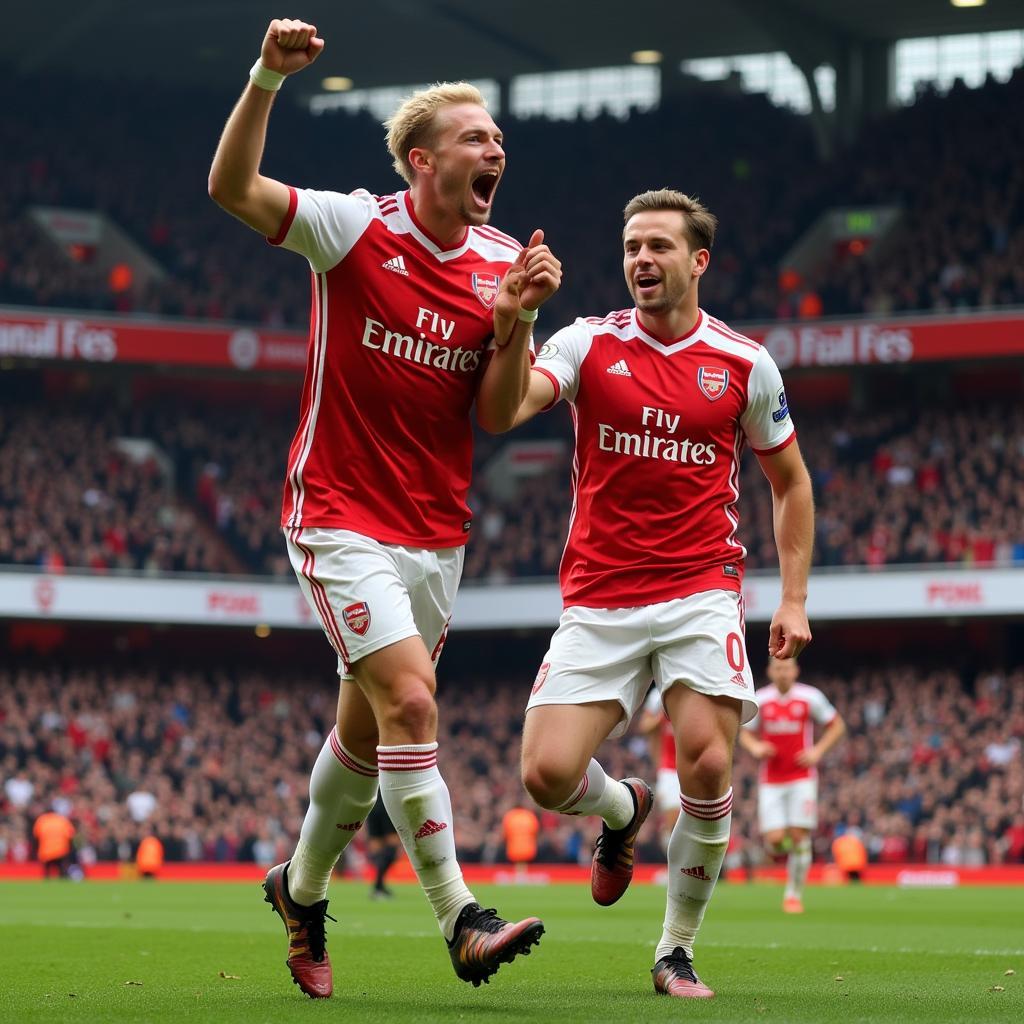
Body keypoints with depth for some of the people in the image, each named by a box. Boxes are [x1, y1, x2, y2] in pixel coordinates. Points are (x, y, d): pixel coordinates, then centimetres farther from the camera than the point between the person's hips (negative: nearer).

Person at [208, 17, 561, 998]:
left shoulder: (504, 263, 3)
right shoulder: (356, 227, -10)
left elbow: (496, 413, -1)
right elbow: (232, 187, -21)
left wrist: (520, 317, -16)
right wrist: (268, 77, -32)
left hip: (435, 532, 5)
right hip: (340, 517, -5)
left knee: (366, 725, 13)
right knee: (410, 700, -19)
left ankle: (301, 887, 35)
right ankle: (460, 919, -15)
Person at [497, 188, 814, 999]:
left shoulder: (745, 363, 4)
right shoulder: (589, 343, 1)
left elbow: (790, 481, 16)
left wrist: (794, 598, 8)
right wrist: (511, 321, -34)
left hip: (702, 590, 0)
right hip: (597, 600, 1)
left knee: (708, 766, -17)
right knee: (548, 773, -11)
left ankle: (678, 952, 5)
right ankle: (623, 811, 28)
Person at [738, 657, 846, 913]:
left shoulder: (810, 697, -2)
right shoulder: (759, 700, 2)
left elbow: (837, 726, 9)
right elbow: (746, 735, 13)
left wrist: (818, 751, -5)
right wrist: (755, 748, -10)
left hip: (802, 777, -1)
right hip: (770, 781, 1)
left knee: (799, 835, -8)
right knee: (775, 840, -10)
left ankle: (794, 894, 5)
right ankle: (779, 850, 28)